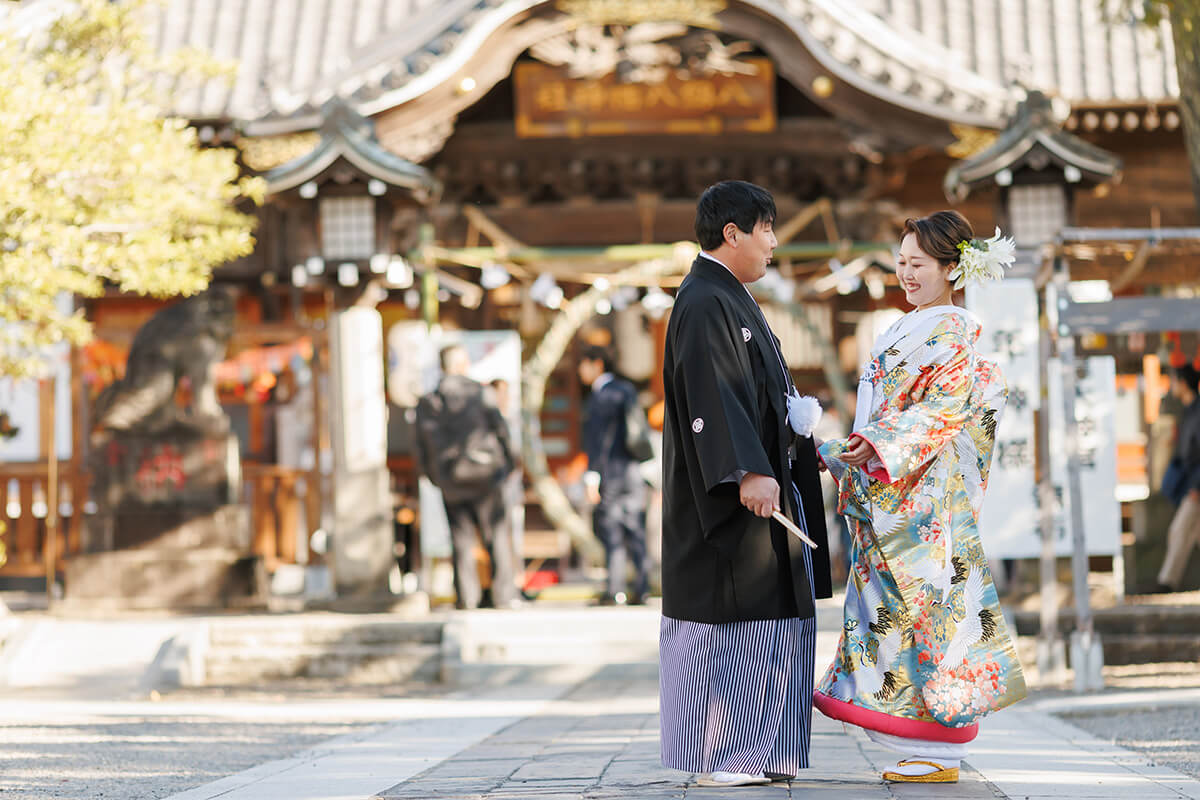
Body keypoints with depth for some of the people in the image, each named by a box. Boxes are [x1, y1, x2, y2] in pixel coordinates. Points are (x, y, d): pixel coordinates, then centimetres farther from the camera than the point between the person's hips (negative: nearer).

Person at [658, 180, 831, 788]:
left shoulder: (732, 301, 19)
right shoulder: (703, 304, -13)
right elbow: (712, 395, -23)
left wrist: (796, 420, 14)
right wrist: (748, 470, -30)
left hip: (763, 482, 11)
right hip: (732, 495, -11)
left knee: (773, 613, 10)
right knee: (726, 620, -7)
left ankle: (755, 750, 13)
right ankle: (721, 755, -4)